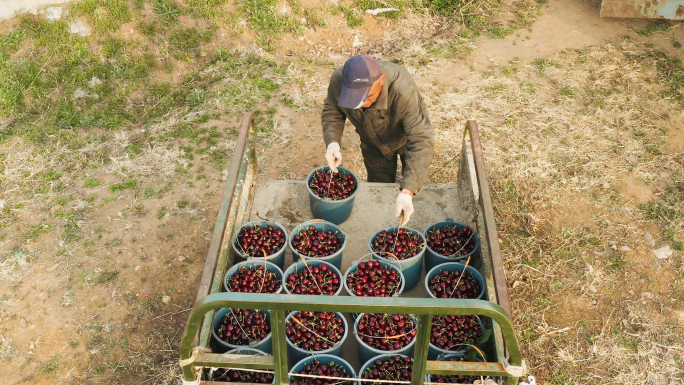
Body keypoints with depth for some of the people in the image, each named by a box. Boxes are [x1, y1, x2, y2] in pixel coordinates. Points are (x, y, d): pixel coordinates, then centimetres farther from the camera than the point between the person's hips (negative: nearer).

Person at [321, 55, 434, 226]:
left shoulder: (404, 92, -48)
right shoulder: (338, 81, -35)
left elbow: (421, 142, -47)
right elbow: (331, 111, -13)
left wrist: (407, 192, -57)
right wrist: (332, 142, -34)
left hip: (407, 139, -2)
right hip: (374, 145, 3)